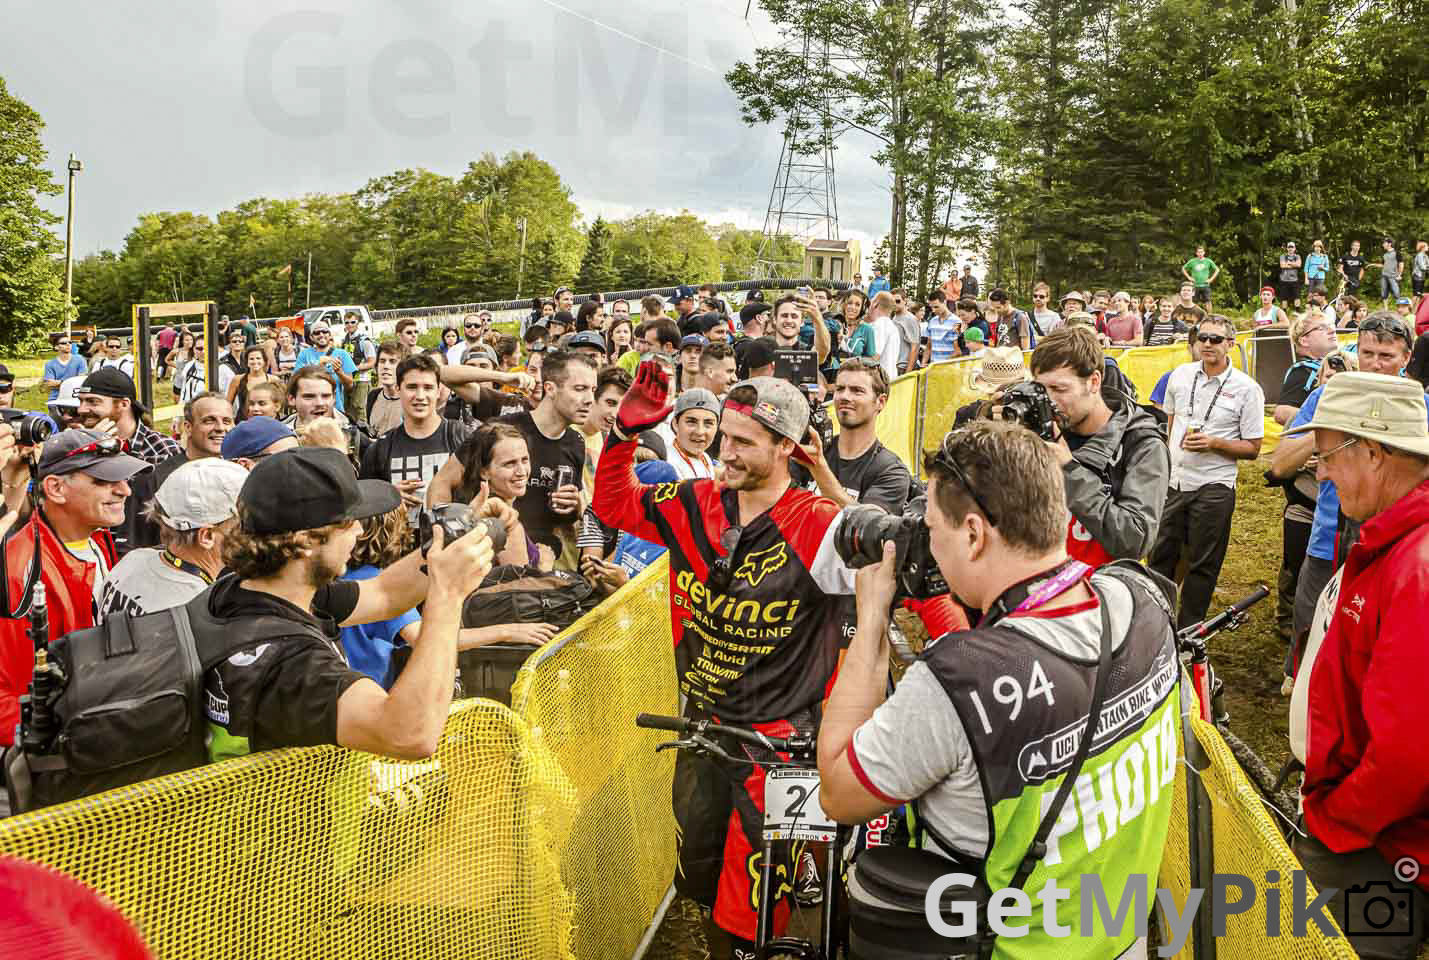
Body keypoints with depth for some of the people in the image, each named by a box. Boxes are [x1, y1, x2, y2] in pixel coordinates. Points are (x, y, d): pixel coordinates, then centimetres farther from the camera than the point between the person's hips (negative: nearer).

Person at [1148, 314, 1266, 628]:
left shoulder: (1247, 388, -7)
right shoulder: (1180, 375, 5)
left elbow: (1252, 449, -5)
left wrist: (1214, 443, -20)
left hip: (1213, 488, -4)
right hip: (1172, 482, 4)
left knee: (1202, 565, 6)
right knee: (1160, 555, 10)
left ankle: (1188, 632, 19)